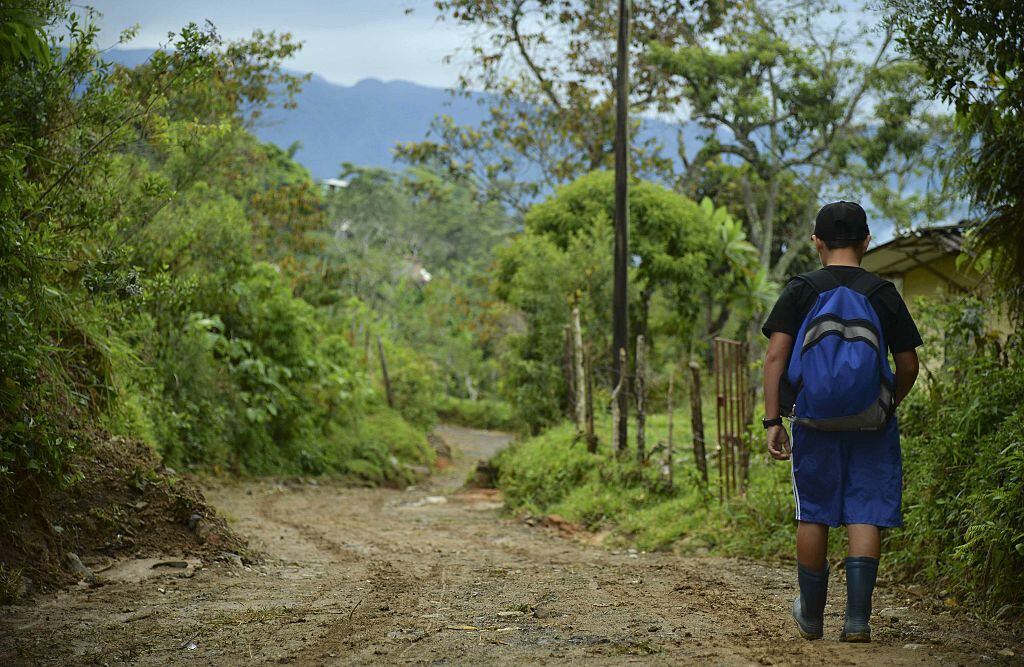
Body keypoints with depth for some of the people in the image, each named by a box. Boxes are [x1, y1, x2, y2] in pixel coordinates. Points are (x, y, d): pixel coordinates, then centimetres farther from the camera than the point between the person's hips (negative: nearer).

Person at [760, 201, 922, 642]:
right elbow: (908, 366, 3)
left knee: (813, 515, 12)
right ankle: (857, 618, -7)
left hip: (813, 423, 1)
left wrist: (772, 420, -5)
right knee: (867, 515, 2)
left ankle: (811, 616, 24)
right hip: (871, 425, -1)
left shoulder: (800, 292, 0)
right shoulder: (883, 295, 2)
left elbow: (775, 357, -7)